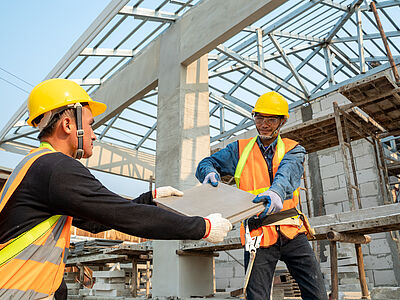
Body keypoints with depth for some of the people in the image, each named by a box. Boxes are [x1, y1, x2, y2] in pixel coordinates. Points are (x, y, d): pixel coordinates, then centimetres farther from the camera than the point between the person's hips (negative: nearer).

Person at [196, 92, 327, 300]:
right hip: (258, 236, 0)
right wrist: (211, 173, -15)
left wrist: (276, 191, -40)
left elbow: (287, 173, -16)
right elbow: (206, 164, 11)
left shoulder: (293, 150, 6)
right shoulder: (240, 149, 9)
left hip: (292, 233, 1)